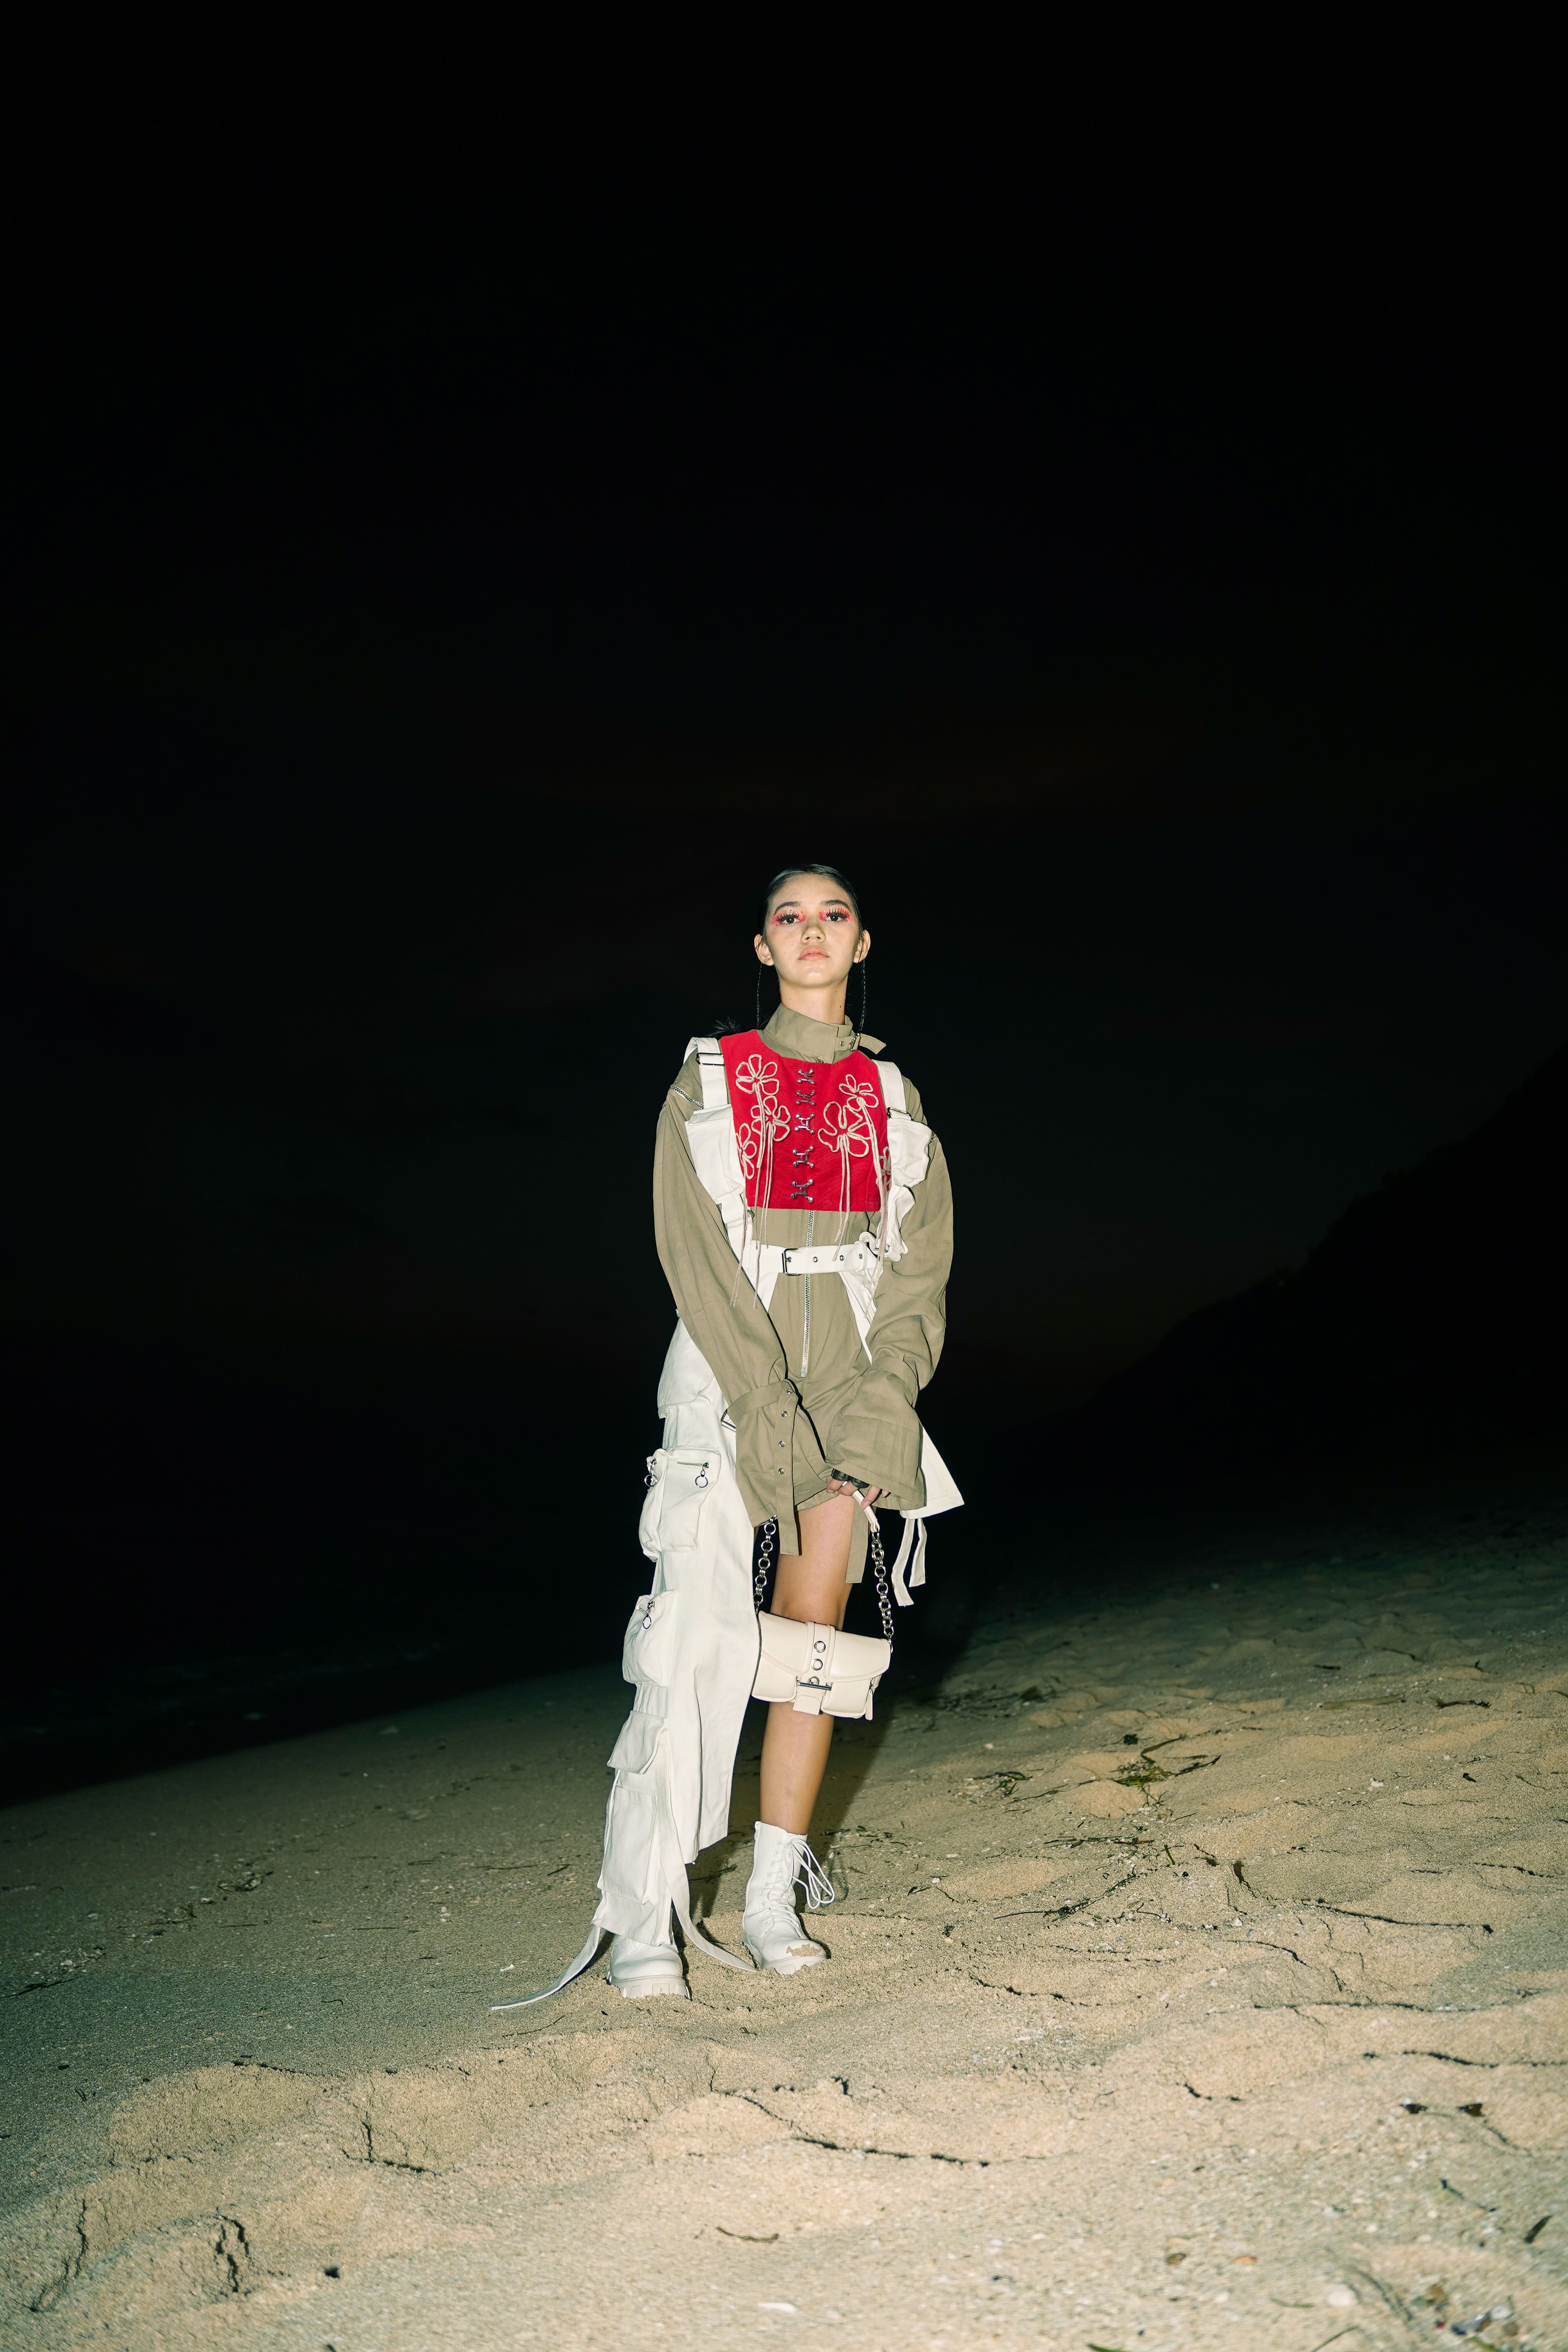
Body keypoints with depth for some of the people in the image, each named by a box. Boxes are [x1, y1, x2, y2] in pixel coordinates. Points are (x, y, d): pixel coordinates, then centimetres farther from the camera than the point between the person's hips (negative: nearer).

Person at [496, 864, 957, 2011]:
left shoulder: (893, 1098, 13)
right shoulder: (710, 1079, 5)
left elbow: (919, 1272, 8)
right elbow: (698, 1258, -5)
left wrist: (873, 1421, -6)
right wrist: (774, 1420, -14)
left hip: (853, 1389, 3)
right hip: (729, 1379, -3)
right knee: (698, 1644, -12)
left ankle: (774, 1905, 10)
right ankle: (642, 1919, -9)